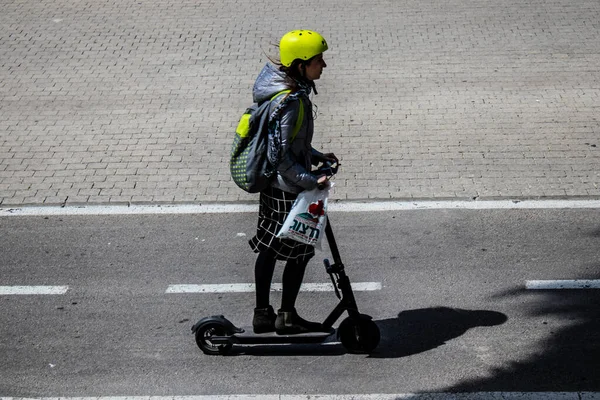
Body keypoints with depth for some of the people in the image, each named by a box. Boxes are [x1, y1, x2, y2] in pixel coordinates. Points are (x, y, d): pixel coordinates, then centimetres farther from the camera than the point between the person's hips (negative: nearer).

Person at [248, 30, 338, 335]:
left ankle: (262, 314, 27)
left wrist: (316, 156, 14)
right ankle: (287, 318, 18)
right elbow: (281, 154, -27)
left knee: (269, 248, 16)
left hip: (271, 184, 10)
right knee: (300, 252, 6)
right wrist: (310, 181, -23)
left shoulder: (284, 90, 5)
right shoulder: (289, 101, -25)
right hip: (288, 189, -10)